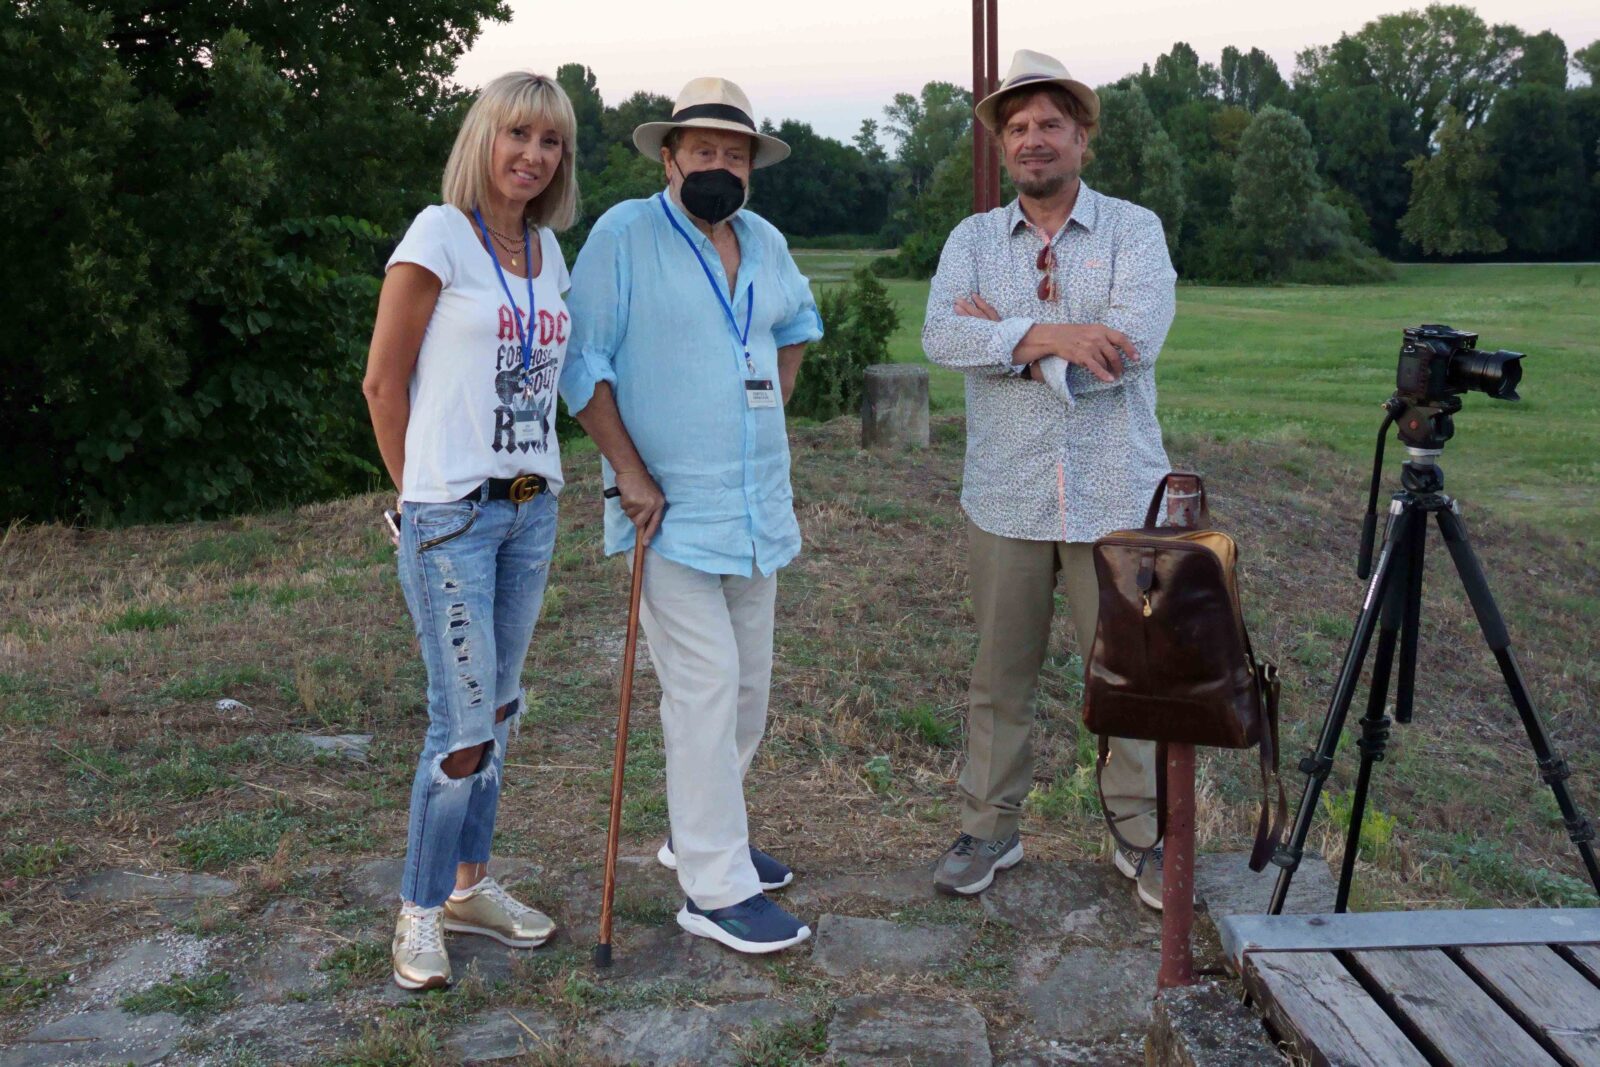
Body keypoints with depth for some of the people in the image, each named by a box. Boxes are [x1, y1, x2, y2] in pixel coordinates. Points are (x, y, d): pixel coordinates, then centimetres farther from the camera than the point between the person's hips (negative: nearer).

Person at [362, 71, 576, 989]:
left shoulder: (549, 249, 12)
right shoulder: (440, 235, -8)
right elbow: (384, 382, -6)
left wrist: (535, 481, 11)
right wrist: (424, 495, 0)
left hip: (532, 508, 7)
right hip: (452, 515, -6)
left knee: (500, 708, 13)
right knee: (466, 722, -5)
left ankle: (470, 885, 29)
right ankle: (421, 913, 13)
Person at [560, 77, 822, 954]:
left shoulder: (764, 242, 11)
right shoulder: (623, 235, -8)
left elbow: (796, 322, 30)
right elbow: (582, 362, -11)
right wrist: (629, 471, -16)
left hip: (758, 506, 7)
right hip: (669, 509, -7)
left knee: (749, 683, 13)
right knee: (705, 685, -9)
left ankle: (700, 836, 32)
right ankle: (717, 890, 1)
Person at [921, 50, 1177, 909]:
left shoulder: (1134, 230, 1)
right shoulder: (972, 240, 7)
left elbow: (1135, 341, -16)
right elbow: (941, 335, -11)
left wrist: (1007, 338, -12)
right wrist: (1048, 335, -22)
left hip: (1116, 498, -2)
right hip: (1006, 499, 2)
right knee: (999, 676, 11)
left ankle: (1141, 836, 22)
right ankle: (989, 828, 25)